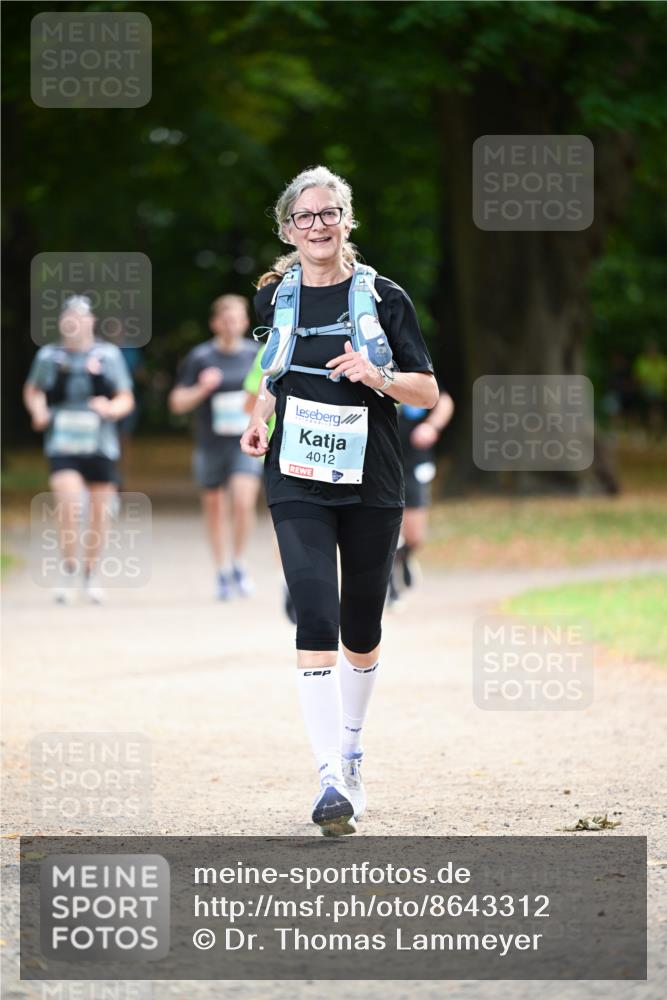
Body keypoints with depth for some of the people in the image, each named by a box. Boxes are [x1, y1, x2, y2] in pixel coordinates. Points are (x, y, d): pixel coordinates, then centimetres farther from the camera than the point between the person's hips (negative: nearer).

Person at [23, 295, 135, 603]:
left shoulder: (108, 355, 2)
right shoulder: (48, 356, 3)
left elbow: (126, 399, 5)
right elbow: (32, 390, 19)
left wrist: (111, 408, -17)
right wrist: (38, 410, -1)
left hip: (101, 447, 1)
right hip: (62, 447, -1)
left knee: (99, 513, 5)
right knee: (70, 505, -21)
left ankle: (90, 575, 26)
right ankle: (67, 575, -8)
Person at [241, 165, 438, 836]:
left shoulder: (382, 298, -2)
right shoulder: (275, 298, 5)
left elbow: (428, 392, -1)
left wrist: (376, 377, -18)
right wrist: (260, 418, 9)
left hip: (371, 485, 0)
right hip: (297, 485, 0)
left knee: (362, 630, 11)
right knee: (315, 618, -16)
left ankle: (349, 746, 37)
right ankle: (333, 780, -22)